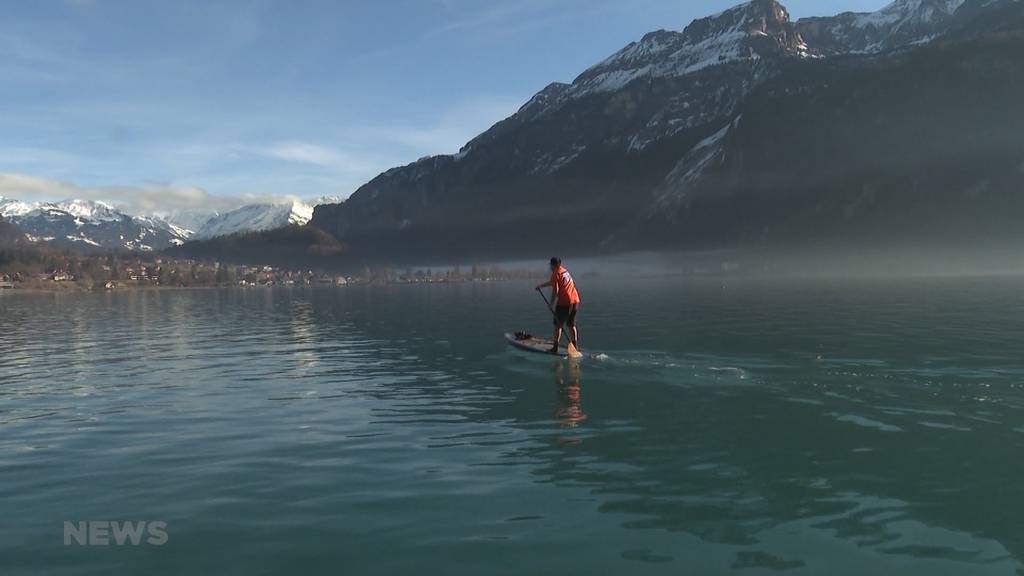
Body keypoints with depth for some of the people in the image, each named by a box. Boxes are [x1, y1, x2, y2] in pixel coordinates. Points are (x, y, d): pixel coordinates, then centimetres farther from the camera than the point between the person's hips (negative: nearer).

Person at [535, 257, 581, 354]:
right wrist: (541, 286, 42)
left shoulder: (556, 274, -7)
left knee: (558, 325, 4)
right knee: (571, 325, 16)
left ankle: (555, 348, 6)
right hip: (575, 301, 7)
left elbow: (555, 291, -14)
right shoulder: (564, 271, 18)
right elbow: (552, 282, 33)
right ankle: (575, 346, 17)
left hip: (564, 303, -7)